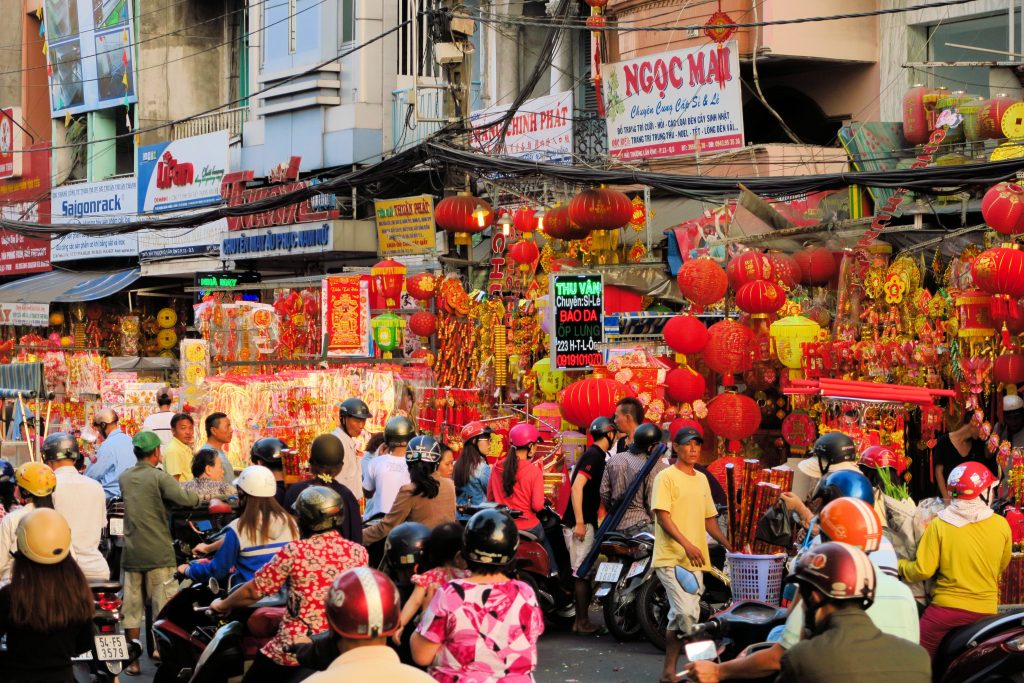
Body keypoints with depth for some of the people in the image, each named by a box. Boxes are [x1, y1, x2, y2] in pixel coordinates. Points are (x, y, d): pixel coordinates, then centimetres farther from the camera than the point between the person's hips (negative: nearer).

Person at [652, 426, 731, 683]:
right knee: (685, 612, -19)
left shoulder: (702, 479, 18)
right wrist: (686, 544, -25)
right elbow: (663, 516, -14)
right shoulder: (666, 477, -5)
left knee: (683, 616, 6)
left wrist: (730, 546, 13)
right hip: (671, 558, -7)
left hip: (695, 560, 7)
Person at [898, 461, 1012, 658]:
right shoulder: (1001, 525, -3)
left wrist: (899, 565, 8)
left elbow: (923, 571, -11)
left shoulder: (939, 525, -10)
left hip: (946, 608, -3)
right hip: (985, 611, 3)